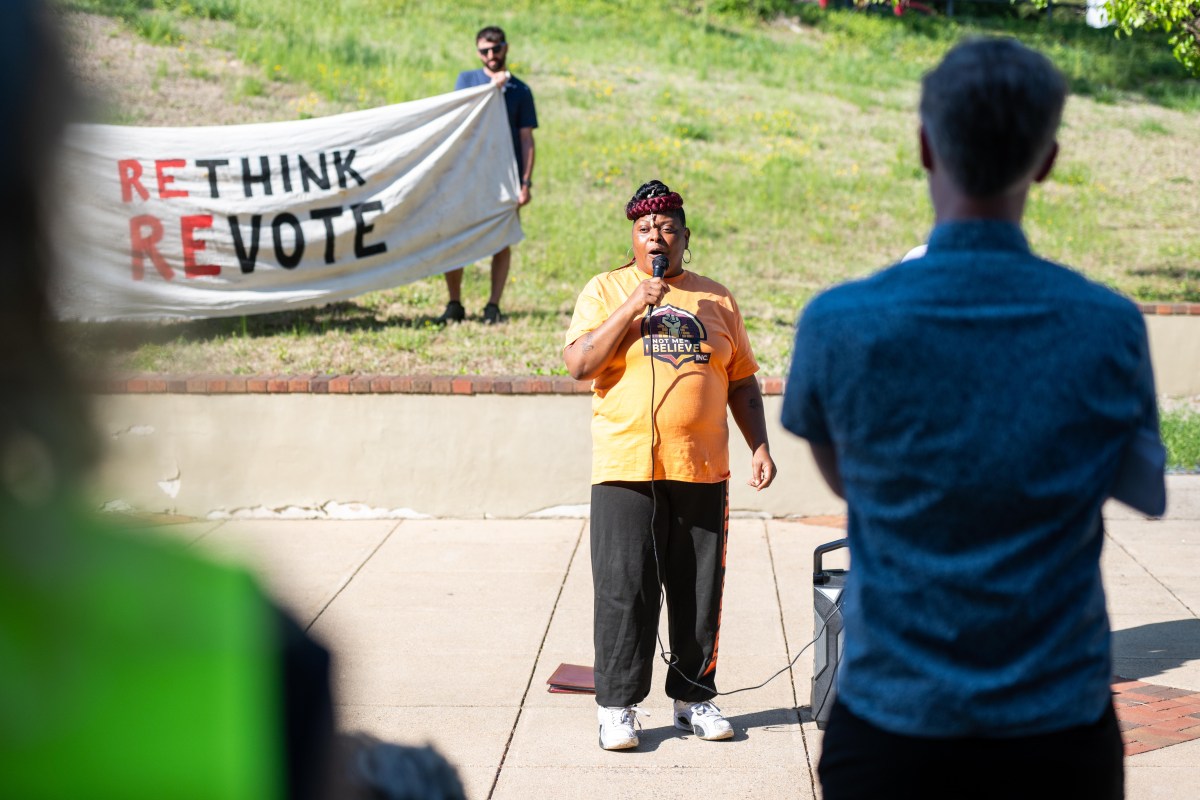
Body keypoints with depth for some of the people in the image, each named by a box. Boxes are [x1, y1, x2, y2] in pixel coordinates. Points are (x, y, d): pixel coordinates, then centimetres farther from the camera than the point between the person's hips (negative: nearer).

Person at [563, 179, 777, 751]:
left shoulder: (715, 298, 13)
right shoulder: (605, 290, 5)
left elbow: (741, 381, 17)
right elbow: (578, 365, -8)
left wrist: (759, 445, 8)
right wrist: (632, 307, -14)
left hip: (703, 471, 3)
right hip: (626, 470, -3)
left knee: (700, 592, 7)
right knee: (624, 591, -3)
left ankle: (694, 698, 20)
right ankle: (617, 706, 7)